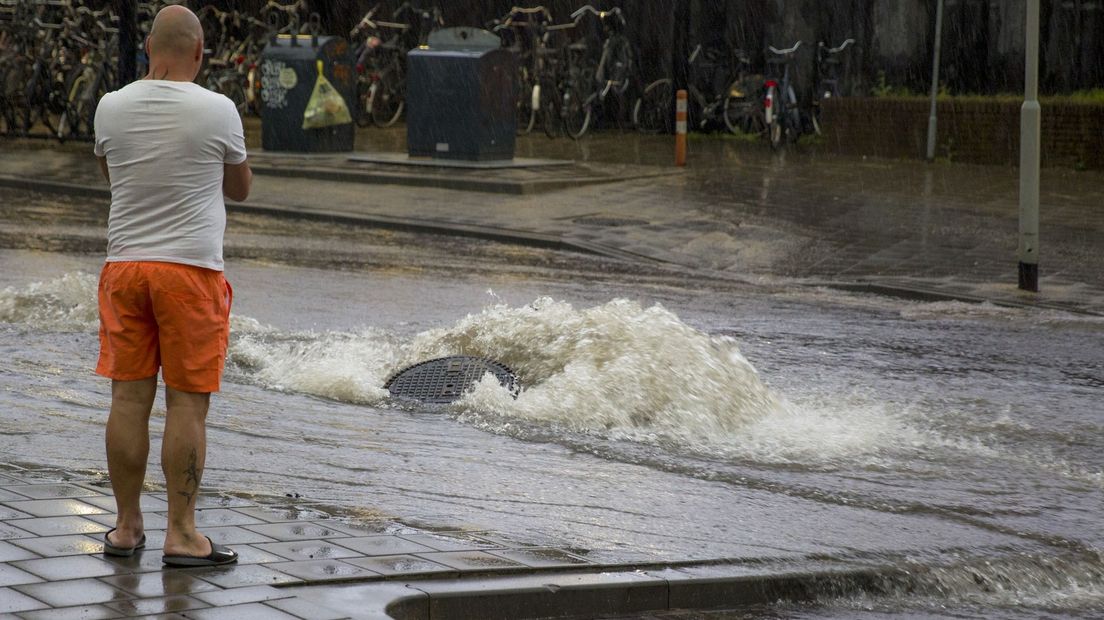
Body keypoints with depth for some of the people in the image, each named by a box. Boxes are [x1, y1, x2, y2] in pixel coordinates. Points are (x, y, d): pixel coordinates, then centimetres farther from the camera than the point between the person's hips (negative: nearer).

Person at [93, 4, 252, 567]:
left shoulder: (111, 107, 1)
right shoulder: (217, 111, -7)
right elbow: (240, 188, 9)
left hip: (124, 265, 4)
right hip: (191, 269, -3)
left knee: (129, 397, 7)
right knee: (187, 402, 0)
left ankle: (127, 526, 13)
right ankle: (181, 535, 1)